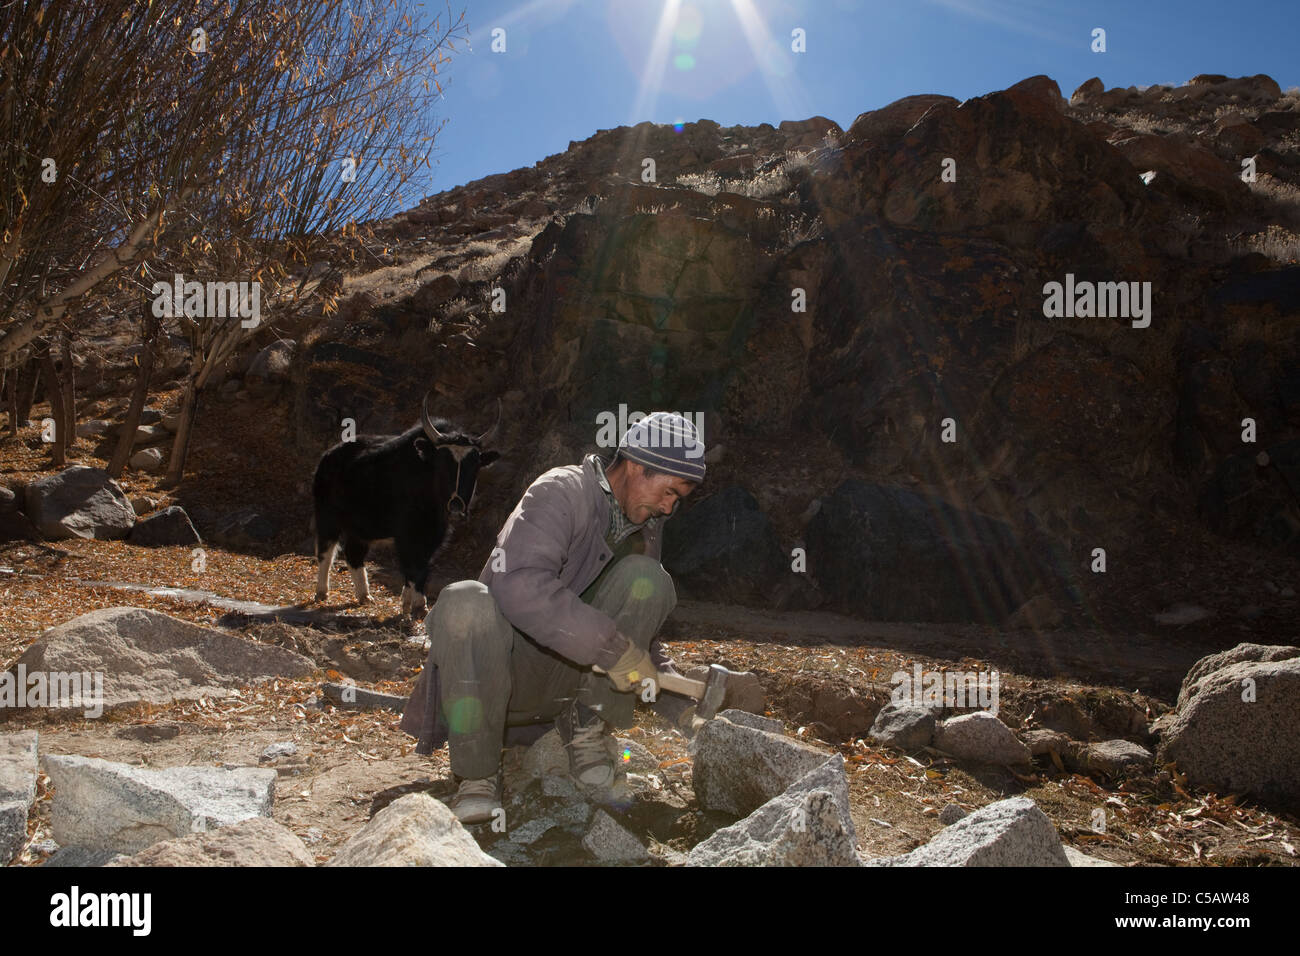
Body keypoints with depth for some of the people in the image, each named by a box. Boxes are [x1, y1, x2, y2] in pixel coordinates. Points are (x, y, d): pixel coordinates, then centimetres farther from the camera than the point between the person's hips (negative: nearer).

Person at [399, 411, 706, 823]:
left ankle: (589, 728, -12)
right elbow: (519, 584, -32)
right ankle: (477, 774, -24)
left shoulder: (646, 527, 9)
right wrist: (612, 647, -33)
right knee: (466, 602, -38)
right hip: (501, 670, -5)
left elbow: (637, 623, 16)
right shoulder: (561, 493, -15)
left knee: (645, 577, -16)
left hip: (571, 675, 5)